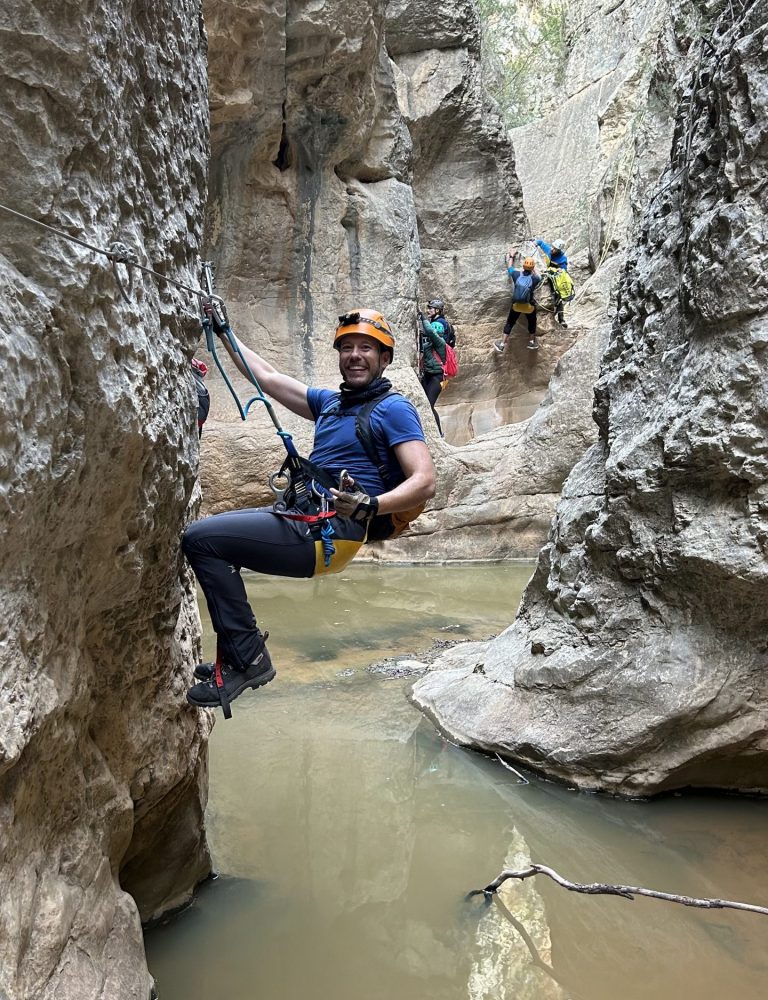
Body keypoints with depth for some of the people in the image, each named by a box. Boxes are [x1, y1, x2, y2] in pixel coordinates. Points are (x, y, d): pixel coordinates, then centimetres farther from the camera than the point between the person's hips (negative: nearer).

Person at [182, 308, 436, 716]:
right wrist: (222, 329, 25)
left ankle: (247, 658, -10)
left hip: (328, 533, -9)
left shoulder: (393, 409, -5)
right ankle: (234, 655, 16)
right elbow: (267, 377, 24)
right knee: (207, 536, 18)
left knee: (200, 539, -16)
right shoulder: (330, 403, 19)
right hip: (302, 515, 9)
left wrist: (370, 506, -31)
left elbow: (425, 482, -15)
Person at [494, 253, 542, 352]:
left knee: (510, 323, 16)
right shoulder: (535, 279, -17)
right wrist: (534, 269, 22)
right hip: (529, 306, -1)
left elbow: (509, 267, 6)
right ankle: (531, 342, 38)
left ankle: (502, 344, 19)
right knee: (532, 323, 25)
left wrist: (511, 256, 24)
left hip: (516, 305, 1)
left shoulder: (516, 274, -14)